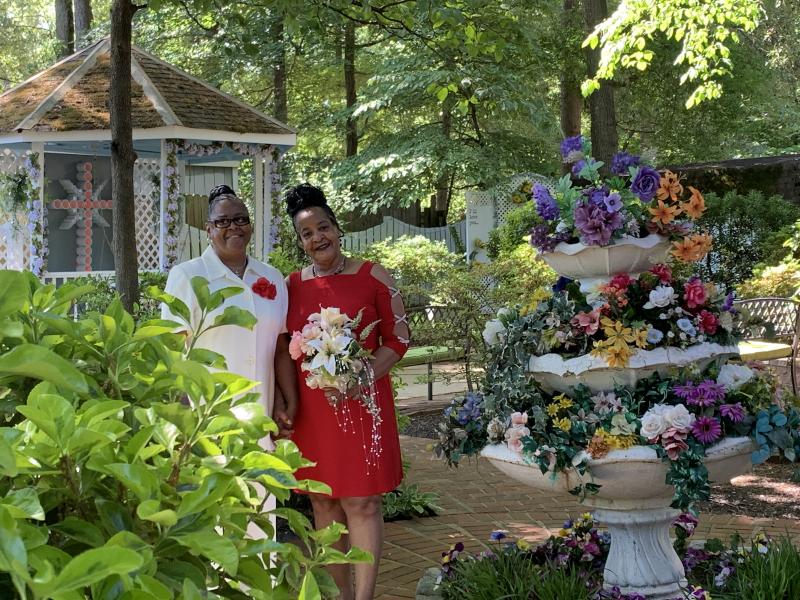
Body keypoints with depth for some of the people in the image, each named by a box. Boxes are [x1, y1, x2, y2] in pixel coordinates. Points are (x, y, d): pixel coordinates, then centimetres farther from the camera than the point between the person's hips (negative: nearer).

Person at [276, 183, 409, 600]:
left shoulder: (372, 277, -3)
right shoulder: (291, 285, 7)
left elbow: (397, 339, -1)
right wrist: (282, 402, 2)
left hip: (360, 403, -4)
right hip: (309, 409, 4)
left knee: (360, 502, -4)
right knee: (323, 502, 10)